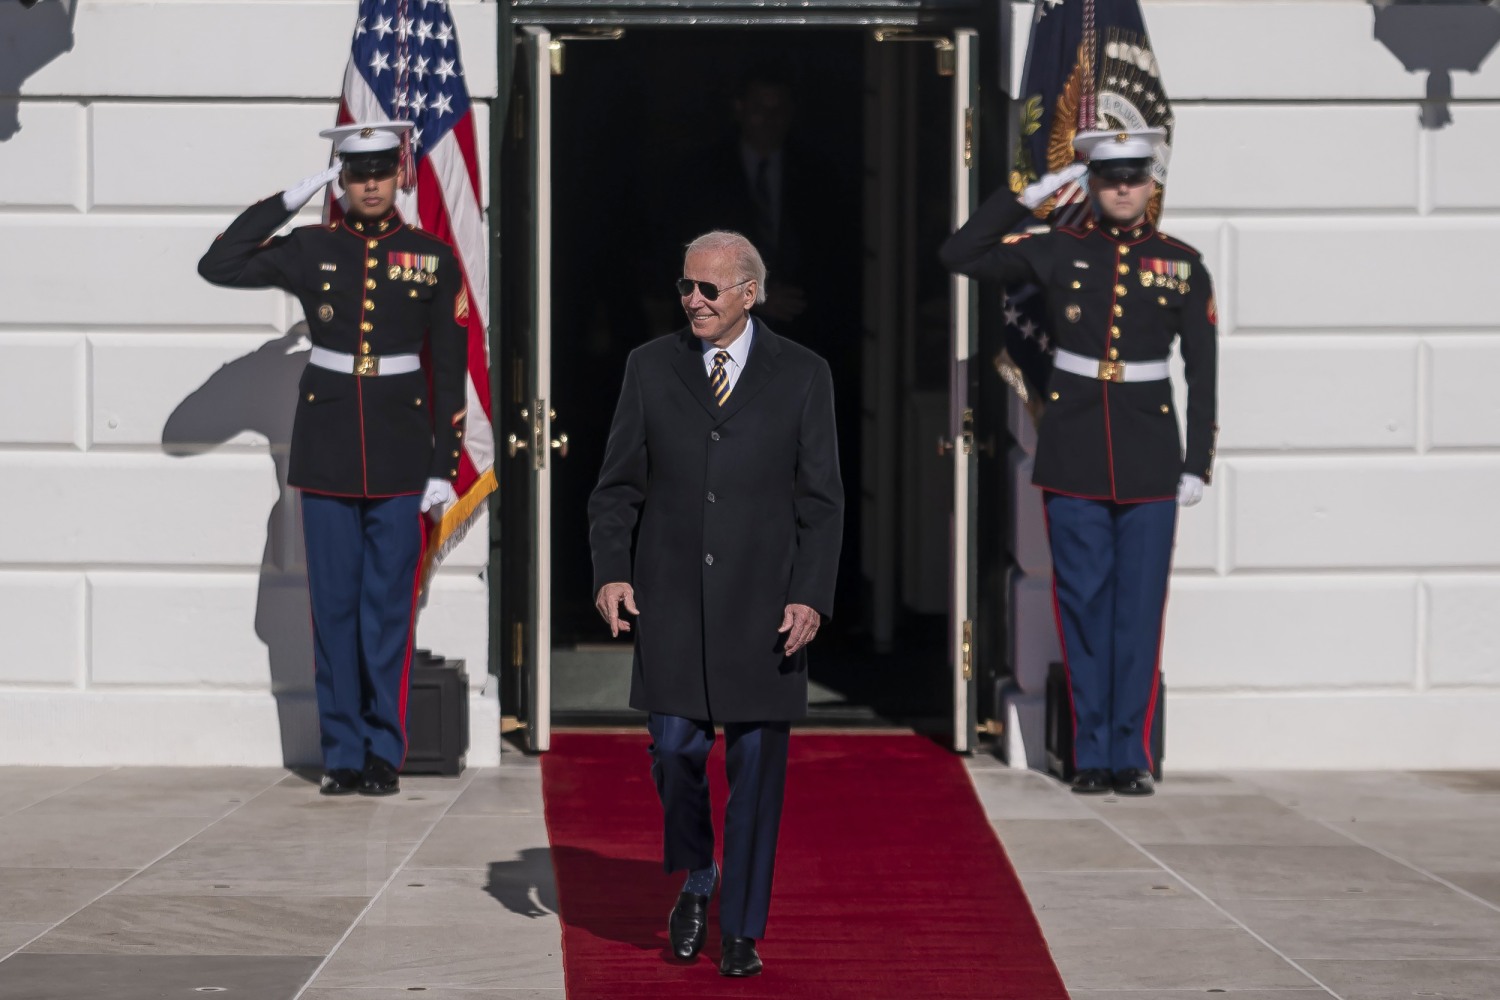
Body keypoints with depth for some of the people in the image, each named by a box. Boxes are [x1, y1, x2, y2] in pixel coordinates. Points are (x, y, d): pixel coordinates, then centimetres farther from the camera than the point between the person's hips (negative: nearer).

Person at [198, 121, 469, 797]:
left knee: (389, 609, 0)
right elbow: (218, 266, -1)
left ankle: (385, 755, 8)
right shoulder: (310, 250, 5)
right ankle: (343, 756, 9)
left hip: (401, 453, -1)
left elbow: (449, 372, 5)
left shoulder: (433, 259, 4)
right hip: (328, 451, 1)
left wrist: (443, 467, 0)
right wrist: (292, 197, -1)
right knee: (335, 606, 3)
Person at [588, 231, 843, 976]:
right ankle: (696, 879, 23)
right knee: (675, 750, -6)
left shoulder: (802, 376, 1)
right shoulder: (650, 367, 5)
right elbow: (618, 485, 6)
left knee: (755, 767, 3)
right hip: (670, 600, 1)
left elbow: (820, 501, 0)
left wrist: (811, 599, -10)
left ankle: (742, 929, 14)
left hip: (763, 606, -1)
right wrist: (611, 573, -9)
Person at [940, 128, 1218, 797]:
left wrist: (1197, 463, -1)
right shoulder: (1057, 251, 5)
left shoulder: (1181, 264, 5)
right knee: (1084, 604, 2)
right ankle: (1092, 756, 8)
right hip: (1074, 453, 0)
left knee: (1140, 608, 0)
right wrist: (1030, 195, -1)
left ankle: (1131, 757, 6)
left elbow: (1203, 371, 5)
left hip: (1150, 458, 0)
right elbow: (959, 255, 1)